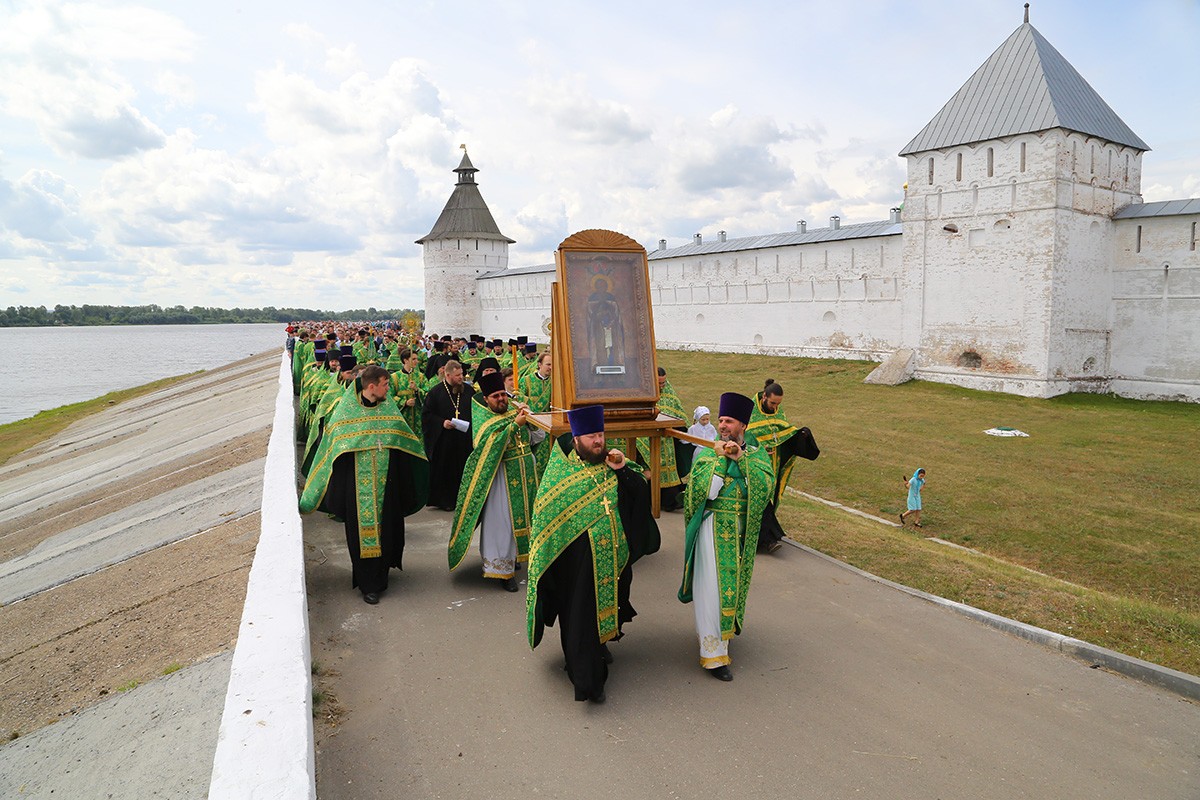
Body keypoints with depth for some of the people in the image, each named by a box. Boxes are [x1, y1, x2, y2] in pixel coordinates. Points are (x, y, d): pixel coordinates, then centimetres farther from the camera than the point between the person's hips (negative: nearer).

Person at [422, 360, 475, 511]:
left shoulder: (468, 390, 5)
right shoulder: (436, 392, -4)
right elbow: (426, 414, -3)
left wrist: (471, 423, -5)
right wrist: (442, 422, -15)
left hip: (464, 439, 3)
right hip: (443, 440, -3)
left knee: (463, 469, 6)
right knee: (444, 470, 3)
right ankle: (444, 500, 14)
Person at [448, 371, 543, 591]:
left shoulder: (515, 410, 7)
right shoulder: (483, 420, -5)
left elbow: (538, 435, 5)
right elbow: (492, 443, -23)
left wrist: (528, 417, -12)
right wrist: (515, 424, -25)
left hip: (526, 472, 5)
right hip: (502, 475, -5)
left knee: (523, 513, 15)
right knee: (501, 520, -4)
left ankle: (513, 554, 34)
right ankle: (503, 567, 4)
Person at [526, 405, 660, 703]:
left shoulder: (612, 462, 6)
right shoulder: (560, 471, -6)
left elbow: (642, 493, 0)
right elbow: (545, 515, -3)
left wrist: (623, 469, -13)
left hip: (614, 559, 5)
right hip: (577, 562, -4)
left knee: (606, 603, 20)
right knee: (580, 614, -1)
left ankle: (601, 644, 46)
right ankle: (587, 680, 5)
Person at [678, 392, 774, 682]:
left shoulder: (755, 453, 2)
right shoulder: (707, 454, -3)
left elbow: (766, 484, -16)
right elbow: (700, 490, -18)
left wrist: (741, 458, -24)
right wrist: (718, 458, -22)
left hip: (741, 532, 3)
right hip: (712, 529, -2)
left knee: (732, 582, 16)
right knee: (711, 587, -5)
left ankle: (724, 627, 41)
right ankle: (714, 654, 1)